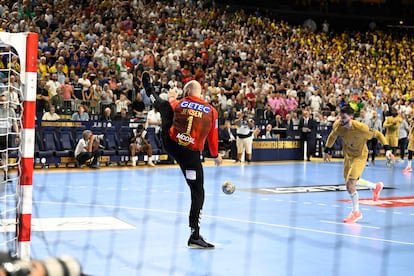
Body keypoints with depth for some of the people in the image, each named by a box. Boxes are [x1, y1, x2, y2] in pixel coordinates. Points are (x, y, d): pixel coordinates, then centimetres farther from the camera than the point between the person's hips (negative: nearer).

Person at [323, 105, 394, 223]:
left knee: (350, 183, -16)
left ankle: (356, 212, 4)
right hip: (348, 155, 6)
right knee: (351, 182, 20)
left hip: (360, 156, -6)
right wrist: (327, 151, 10)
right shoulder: (337, 125, -18)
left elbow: (378, 134, -18)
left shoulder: (360, 128, -32)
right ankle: (376, 186, 45)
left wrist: (387, 149, -25)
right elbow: (332, 136, 5)